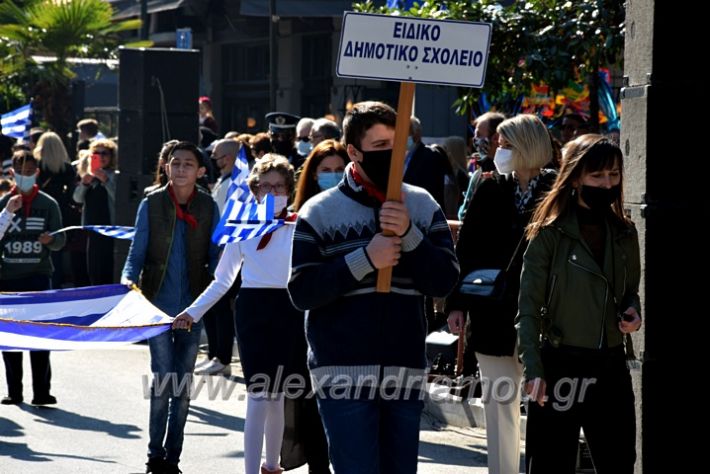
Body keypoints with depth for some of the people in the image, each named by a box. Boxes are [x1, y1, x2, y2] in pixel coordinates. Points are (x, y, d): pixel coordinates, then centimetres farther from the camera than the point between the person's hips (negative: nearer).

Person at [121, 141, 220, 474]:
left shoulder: (208, 207, 2)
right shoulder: (151, 204, -2)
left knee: (183, 384, 8)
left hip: (192, 307, 2)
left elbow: (214, 256, 7)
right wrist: (128, 280, -20)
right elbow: (137, 253, -2)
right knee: (163, 379, -7)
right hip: (158, 303, -2)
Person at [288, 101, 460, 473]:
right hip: (344, 372, -3)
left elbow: (445, 280, 1)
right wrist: (364, 259, -15)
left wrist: (409, 234, -14)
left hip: (405, 372, 3)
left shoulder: (422, 206, 9)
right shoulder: (320, 212, 0)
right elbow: (302, 290, -7)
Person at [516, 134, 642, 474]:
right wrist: (533, 370, -16)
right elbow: (528, 308, -7)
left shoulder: (624, 234, 9)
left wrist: (632, 311, -1)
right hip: (560, 368, -5)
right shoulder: (550, 235, -6)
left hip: (611, 368, 5)